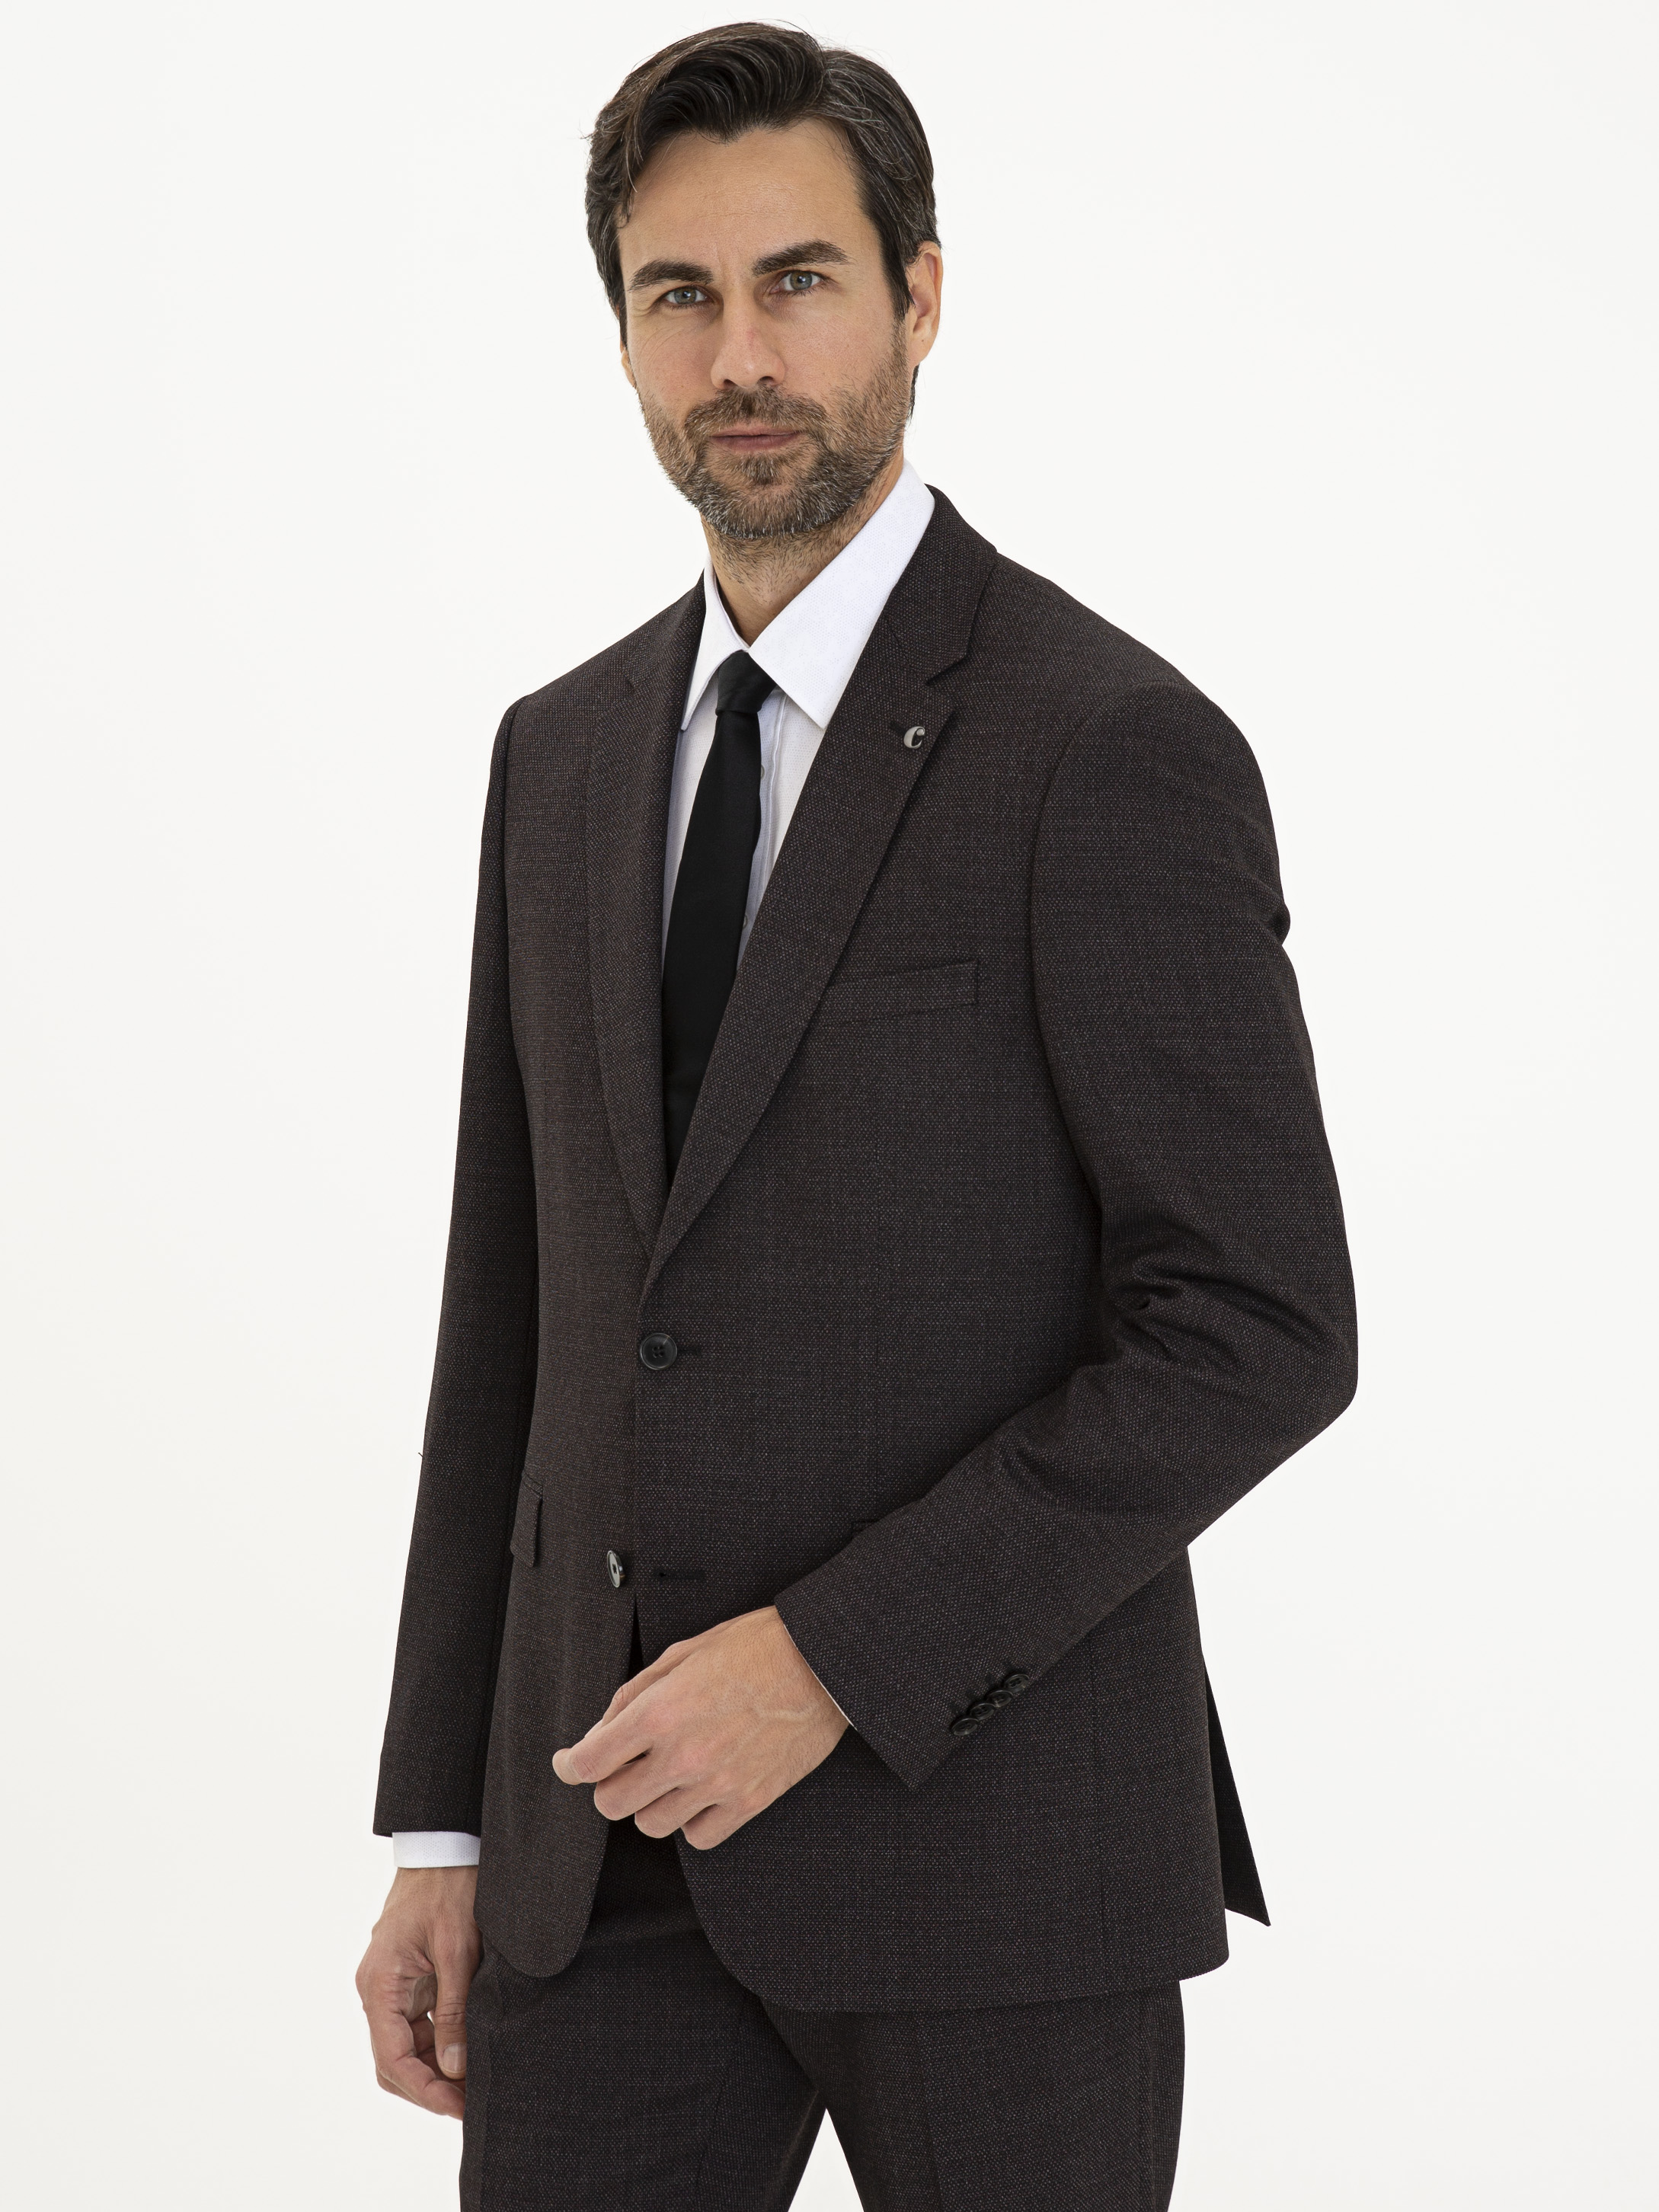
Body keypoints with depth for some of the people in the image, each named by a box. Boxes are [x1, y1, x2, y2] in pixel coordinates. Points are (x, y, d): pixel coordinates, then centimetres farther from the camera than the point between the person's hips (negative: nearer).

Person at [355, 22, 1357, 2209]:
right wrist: (443, 1823, 9)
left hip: (984, 1828, -5)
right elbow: (514, 1310, 12)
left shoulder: (1113, 751, -10)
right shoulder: (565, 754, 10)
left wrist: (835, 1658, -17)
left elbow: (1260, 1327, -13)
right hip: (612, 1824, 5)